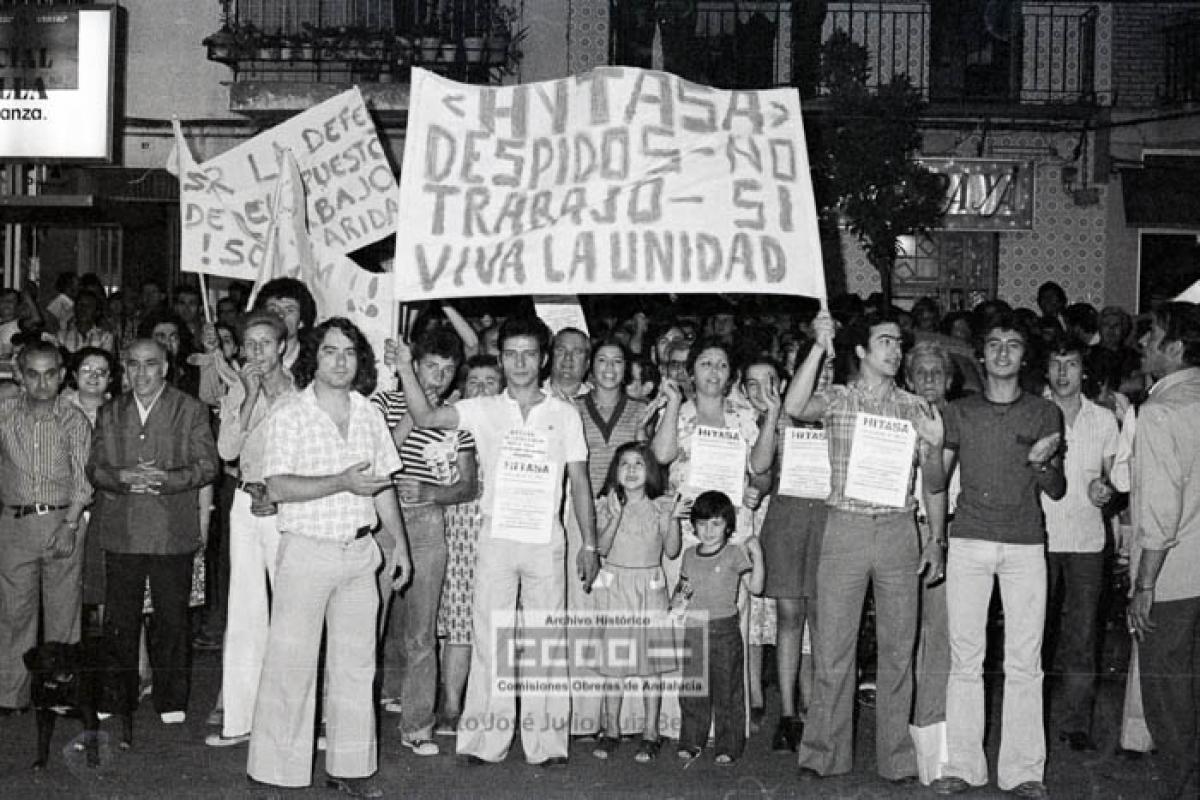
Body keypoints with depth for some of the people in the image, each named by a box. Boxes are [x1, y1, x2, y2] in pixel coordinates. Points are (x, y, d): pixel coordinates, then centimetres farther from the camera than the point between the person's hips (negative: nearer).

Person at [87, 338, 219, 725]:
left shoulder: (191, 410, 3)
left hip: (172, 533, -2)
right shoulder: (109, 414, 12)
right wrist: (123, 477, -15)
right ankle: (119, 698, 19)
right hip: (121, 531, 2)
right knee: (119, 620, 7)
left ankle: (171, 701, 15)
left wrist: (164, 479, -19)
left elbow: (207, 467, -3)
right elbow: (94, 468, 7)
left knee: (172, 618, 3)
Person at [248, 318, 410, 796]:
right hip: (306, 551, -5)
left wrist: (400, 543, 12)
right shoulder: (289, 415, -5)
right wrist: (342, 482, -20)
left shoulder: (368, 415, 10)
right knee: (291, 665, -2)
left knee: (356, 664, 9)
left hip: (360, 553, 5)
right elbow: (278, 488, -14)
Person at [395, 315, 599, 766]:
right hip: (496, 539, 0)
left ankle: (546, 741, 11)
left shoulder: (565, 415, 7)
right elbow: (426, 418, -7)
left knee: (547, 640, 3)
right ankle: (486, 740, 9)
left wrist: (589, 544, 5)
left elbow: (579, 482, 7)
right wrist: (406, 369, -16)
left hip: (546, 542, 0)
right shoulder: (483, 410, 5)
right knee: (489, 639, 2)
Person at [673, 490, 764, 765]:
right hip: (693, 629, 4)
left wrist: (757, 556, -17)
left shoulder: (735, 554, -3)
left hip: (724, 630, -4)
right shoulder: (689, 555, 10)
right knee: (691, 691, 7)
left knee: (726, 690, 0)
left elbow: (755, 587, -8)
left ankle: (728, 745, 9)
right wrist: (679, 595, -1)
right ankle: (691, 742, 19)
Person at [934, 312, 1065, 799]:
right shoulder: (959, 412, 10)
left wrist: (1043, 463, -10)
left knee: (1024, 663, -1)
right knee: (965, 658, 0)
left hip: (1025, 545, 0)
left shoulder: (1045, 414, 9)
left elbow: (1056, 492, 10)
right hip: (969, 541, 0)